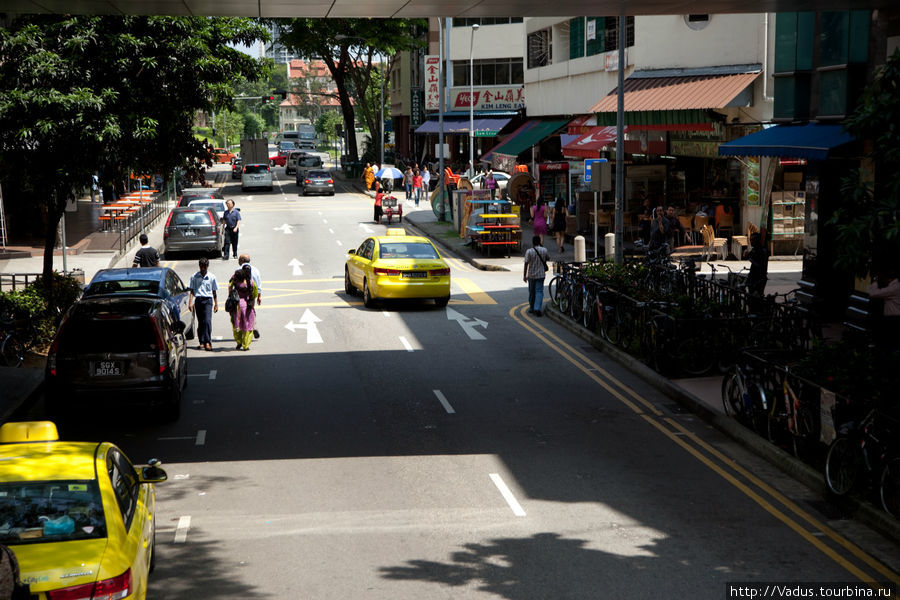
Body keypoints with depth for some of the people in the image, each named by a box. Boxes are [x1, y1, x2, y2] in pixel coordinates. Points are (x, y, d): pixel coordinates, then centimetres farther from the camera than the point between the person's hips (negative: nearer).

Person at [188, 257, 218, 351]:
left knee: (207, 321, -14)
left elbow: (214, 292, 11)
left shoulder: (212, 277, 5)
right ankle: (202, 342, 11)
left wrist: (216, 304, 9)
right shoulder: (194, 276, 5)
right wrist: (190, 302, -2)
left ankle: (207, 341, -12)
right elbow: (192, 290, 8)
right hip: (198, 300, 1)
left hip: (208, 300, -1)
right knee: (200, 322, 5)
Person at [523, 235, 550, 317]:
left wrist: (524, 275, -5)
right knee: (539, 291, -1)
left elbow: (526, 263, -12)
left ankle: (531, 308, 25)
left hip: (531, 275, 0)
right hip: (541, 274, 0)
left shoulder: (529, 251, -12)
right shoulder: (544, 250, -5)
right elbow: (548, 258, 15)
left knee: (531, 292, 14)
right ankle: (537, 308, -16)